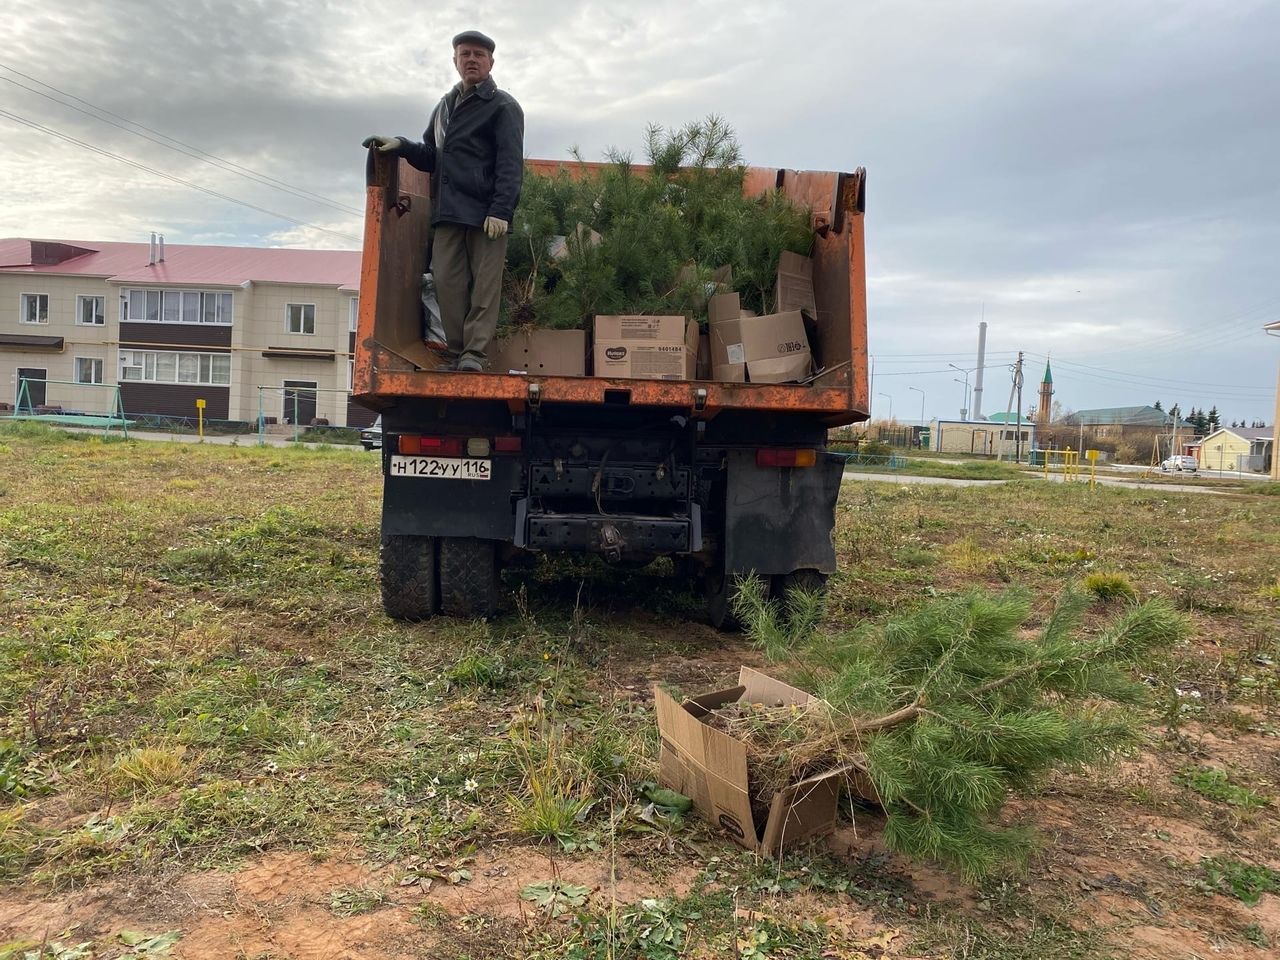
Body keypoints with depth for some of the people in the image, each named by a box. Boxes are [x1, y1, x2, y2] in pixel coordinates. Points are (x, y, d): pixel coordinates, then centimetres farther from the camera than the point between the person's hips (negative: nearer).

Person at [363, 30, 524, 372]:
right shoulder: (445, 105, 23)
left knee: (485, 283, -8)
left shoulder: (503, 106, 3)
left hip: (486, 212, -6)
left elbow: (511, 164, -7)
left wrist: (501, 210, -19)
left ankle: (474, 353, -9)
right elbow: (432, 157, 29)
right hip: (447, 213, 6)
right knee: (447, 281, -1)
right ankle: (456, 354, 2)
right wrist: (401, 146, 9)